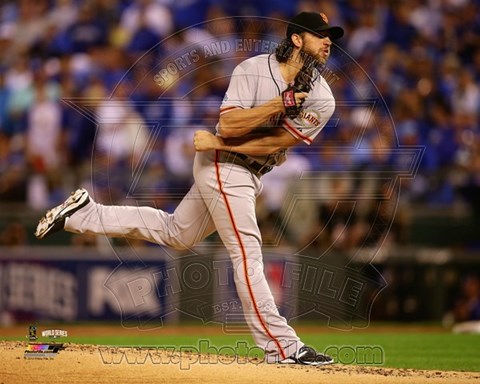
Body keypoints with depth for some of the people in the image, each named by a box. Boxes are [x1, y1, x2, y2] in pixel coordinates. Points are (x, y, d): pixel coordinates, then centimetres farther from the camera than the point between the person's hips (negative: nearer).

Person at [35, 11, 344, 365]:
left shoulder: (322, 100, -5)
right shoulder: (253, 71, -15)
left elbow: (276, 143, -10)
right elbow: (229, 125, -25)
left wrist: (220, 143, -15)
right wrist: (280, 103, -32)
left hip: (250, 174, 7)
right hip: (224, 168, -7)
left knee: (176, 234, 20)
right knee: (247, 255, -7)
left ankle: (85, 213, 29)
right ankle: (282, 347, -6)